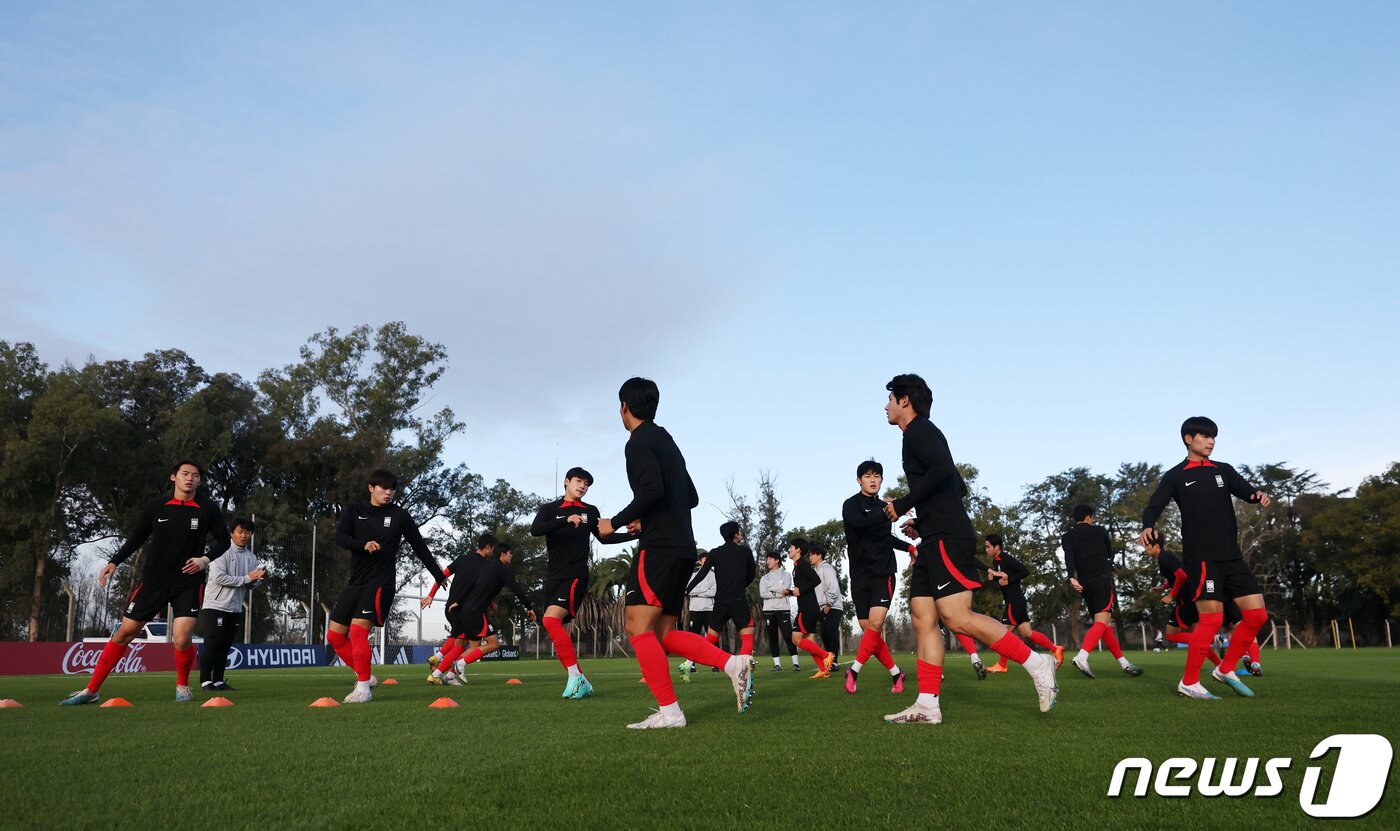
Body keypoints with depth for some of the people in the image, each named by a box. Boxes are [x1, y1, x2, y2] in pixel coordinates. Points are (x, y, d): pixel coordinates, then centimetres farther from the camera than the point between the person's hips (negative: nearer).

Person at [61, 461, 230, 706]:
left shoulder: (207, 509, -3)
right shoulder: (156, 508, 1)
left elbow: (223, 539, 4)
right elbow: (136, 537, 12)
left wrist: (205, 559, -11)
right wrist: (114, 562, 3)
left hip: (189, 583, -2)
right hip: (153, 580, 2)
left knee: (182, 640, -15)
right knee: (124, 632, 3)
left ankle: (182, 686, 12)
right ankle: (90, 690, 16)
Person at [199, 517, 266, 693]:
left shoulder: (251, 557, 10)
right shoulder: (223, 552, -9)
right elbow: (219, 577, -20)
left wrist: (258, 577, -11)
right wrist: (247, 578, -18)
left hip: (235, 609, 6)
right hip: (214, 607, -6)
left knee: (225, 647, 9)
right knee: (212, 646, -6)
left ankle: (218, 681, 14)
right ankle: (205, 681, 1)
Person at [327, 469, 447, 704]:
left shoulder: (399, 515, 1)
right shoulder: (355, 511, 7)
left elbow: (419, 546, 7)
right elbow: (340, 538, -7)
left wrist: (439, 576, 12)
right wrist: (363, 545, -27)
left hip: (381, 583, -5)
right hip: (356, 581, 5)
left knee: (358, 630, -18)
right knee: (335, 634, 5)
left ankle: (363, 688, -6)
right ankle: (365, 676, 22)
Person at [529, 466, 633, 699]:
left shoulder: (590, 511, 12)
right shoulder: (549, 509, 8)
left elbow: (604, 537, 24)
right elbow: (535, 530, -12)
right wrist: (566, 520, -26)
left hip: (576, 576, -3)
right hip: (554, 577, 3)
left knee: (551, 620, -22)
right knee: (558, 631, 0)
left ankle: (575, 677, -19)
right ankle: (581, 684, 8)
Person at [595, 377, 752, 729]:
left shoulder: (639, 442, -7)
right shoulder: (666, 440, 21)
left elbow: (652, 490, -23)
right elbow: (691, 497, 25)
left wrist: (615, 522, -12)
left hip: (659, 546, -9)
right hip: (682, 546, 9)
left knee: (638, 626, -7)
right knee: (663, 633, 10)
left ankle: (669, 712, -8)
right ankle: (734, 664, -2)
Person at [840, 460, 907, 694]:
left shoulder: (883, 507, 11)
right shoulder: (851, 505, -3)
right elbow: (858, 523, -27)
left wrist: (909, 547, 18)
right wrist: (887, 513, -35)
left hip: (883, 574, 2)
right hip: (860, 576, -2)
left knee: (875, 624, -17)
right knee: (868, 629, -1)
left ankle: (854, 671, -6)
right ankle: (896, 673, 15)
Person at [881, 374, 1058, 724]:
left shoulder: (919, 430, -5)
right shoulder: (921, 435, 25)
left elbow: (941, 470, -24)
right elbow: (959, 488, 29)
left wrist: (903, 504, -16)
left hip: (947, 538, -10)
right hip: (935, 540, 10)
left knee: (955, 616, -17)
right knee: (923, 617, 2)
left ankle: (1035, 662, -8)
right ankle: (927, 705, -1)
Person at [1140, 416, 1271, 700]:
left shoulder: (1223, 470, 15)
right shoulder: (1175, 476, 2)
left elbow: (1244, 489, -2)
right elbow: (1153, 507, -6)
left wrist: (1258, 494, -26)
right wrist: (1148, 527, -28)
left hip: (1231, 556, 6)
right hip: (1200, 557, -6)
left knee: (1257, 613, 2)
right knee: (1212, 618, -11)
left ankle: (1226, 669, 19)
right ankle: (1189, 682, 1)